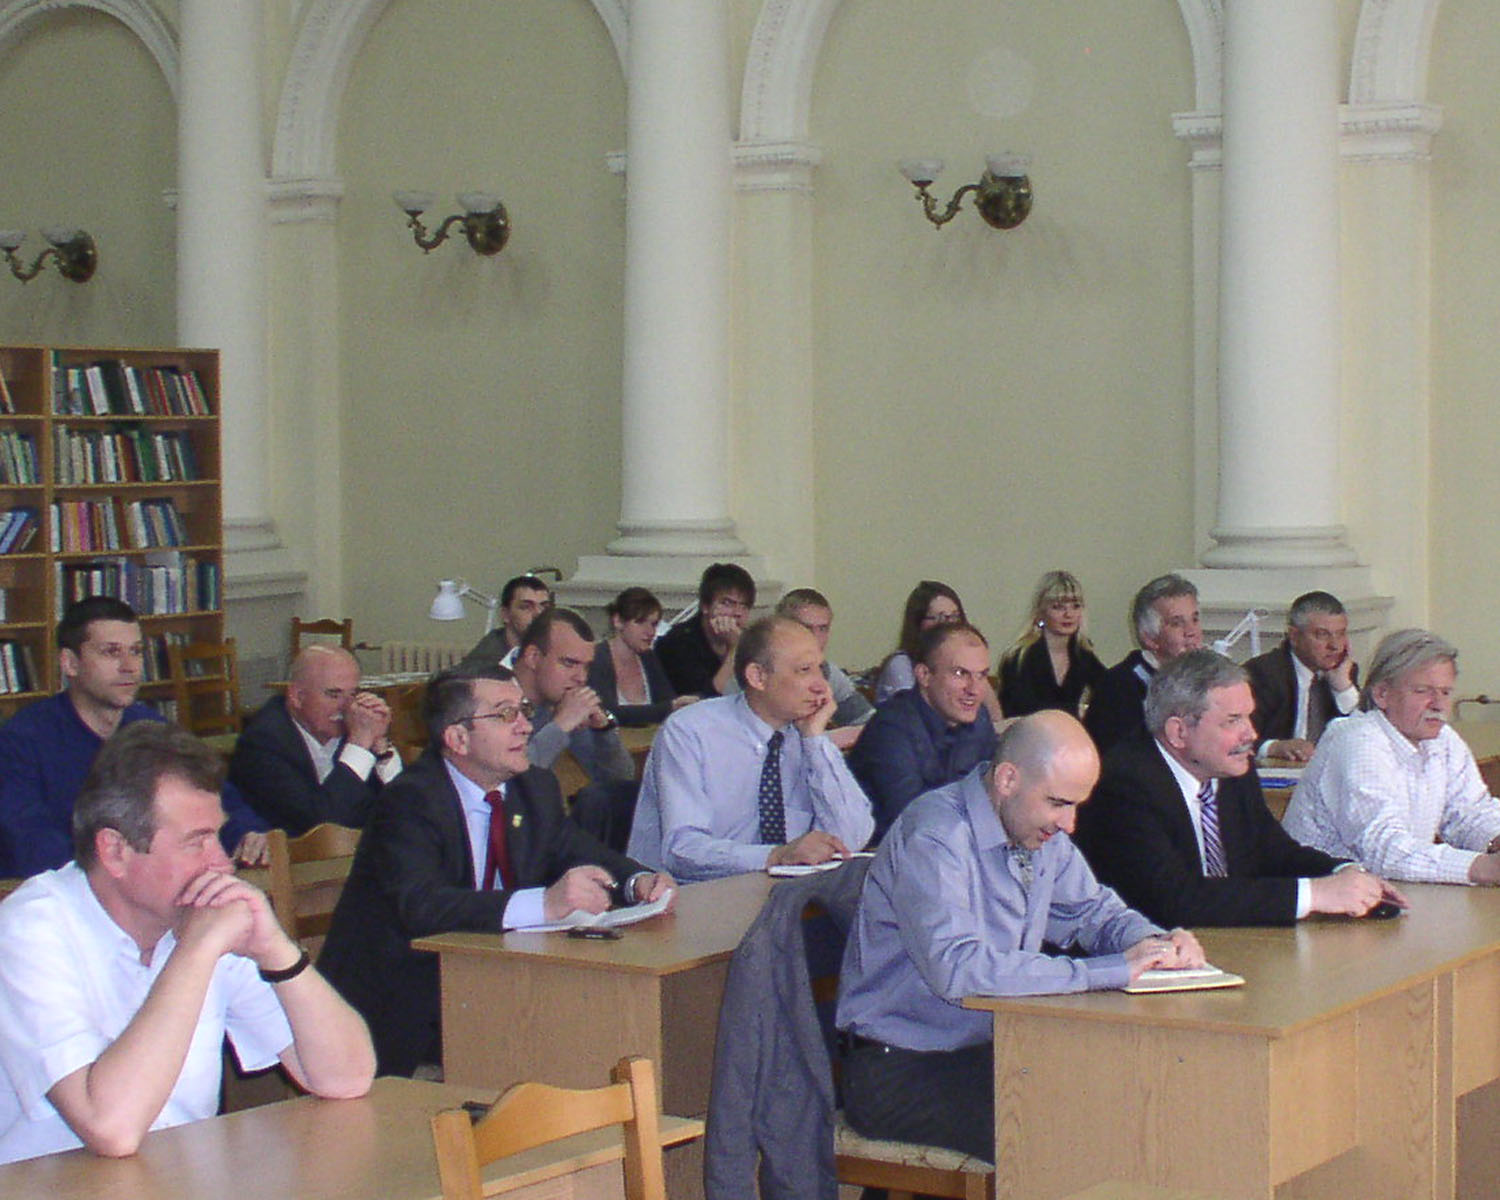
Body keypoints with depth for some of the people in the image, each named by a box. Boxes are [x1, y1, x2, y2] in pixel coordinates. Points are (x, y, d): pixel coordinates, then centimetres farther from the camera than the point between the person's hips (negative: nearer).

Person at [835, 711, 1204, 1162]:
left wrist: (1157, 943, -5)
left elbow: (1095, 911, 19)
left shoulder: (1041, 832, 6)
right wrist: (1111, 970, -31)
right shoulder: (934, 838, -20)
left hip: (984, 1049, 8)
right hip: (899, 1071, -8)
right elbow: (955, 969, -33)